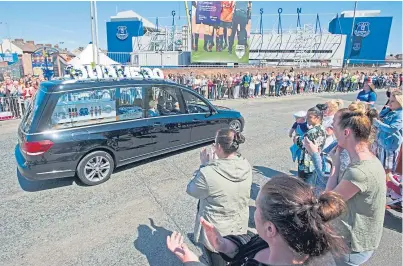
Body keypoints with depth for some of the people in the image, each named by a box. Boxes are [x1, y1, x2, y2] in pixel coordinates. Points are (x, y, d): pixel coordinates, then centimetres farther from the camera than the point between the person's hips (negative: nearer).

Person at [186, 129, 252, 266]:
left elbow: (192, 191, -12)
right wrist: (213, 164, 0)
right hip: (240, 227, 5)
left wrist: (204, 165, -8)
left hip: (216, 232, -5)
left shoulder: (208, 173, -33)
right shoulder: (246, 166, -15)